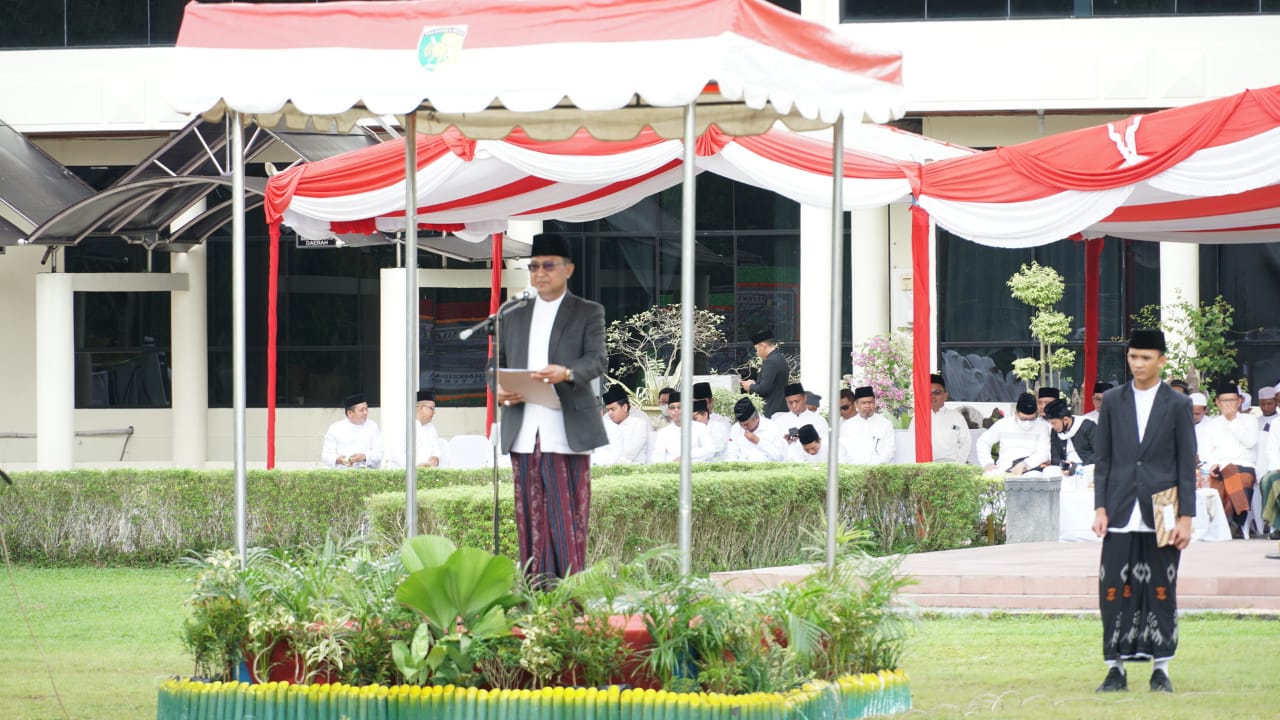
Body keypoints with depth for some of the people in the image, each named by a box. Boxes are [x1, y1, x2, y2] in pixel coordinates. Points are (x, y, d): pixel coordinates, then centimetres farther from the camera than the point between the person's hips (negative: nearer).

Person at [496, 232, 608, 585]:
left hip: (566, 431, -4)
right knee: (530, 514, 2)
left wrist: (567, 373, -29)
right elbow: (496, 363, 21)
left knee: (567, 513, -8)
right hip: (524, 432, 4)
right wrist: (499, 389, -3)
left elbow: (598, 359, -7)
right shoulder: (515, 317, 21)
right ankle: (535, 584, 5)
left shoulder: (588, 314, 7)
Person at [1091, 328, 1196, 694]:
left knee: (1161, 591, 2)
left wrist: (1186, 517, -4)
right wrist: (1100, 508, 1)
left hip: (1161, 515, -1)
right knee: (1116, 591, -3)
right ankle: (1116, 668, 3)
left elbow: (1187, 465, 2)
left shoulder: (1178, 405, 3)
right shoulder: (1112, 402, 8)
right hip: (1122, 514, 1)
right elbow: (1103, 458, 10)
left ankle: (1161, 669, 8)